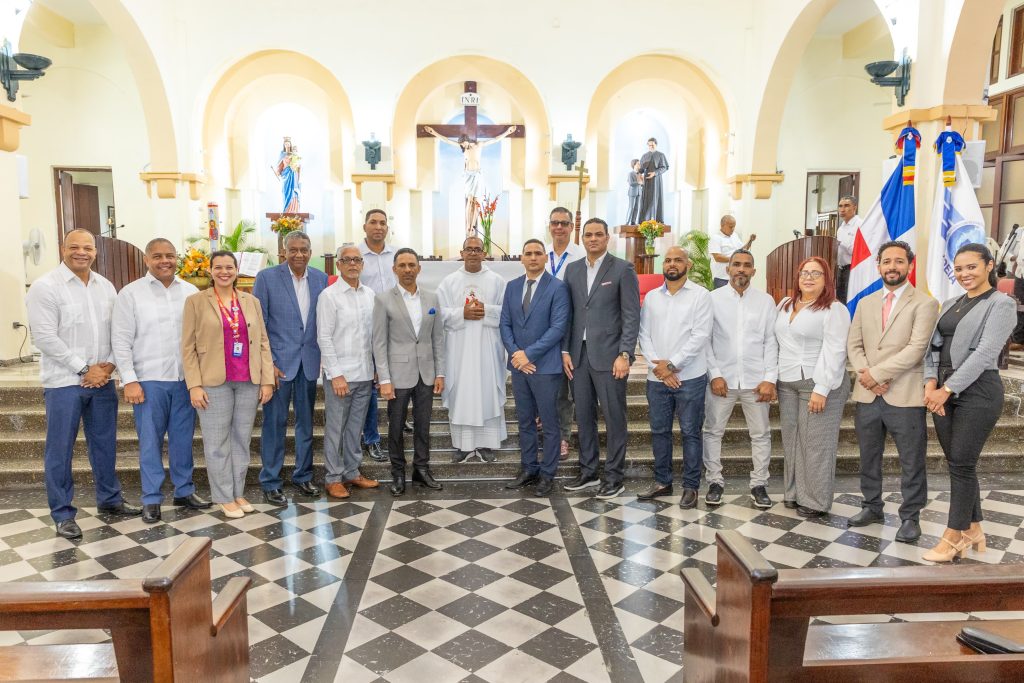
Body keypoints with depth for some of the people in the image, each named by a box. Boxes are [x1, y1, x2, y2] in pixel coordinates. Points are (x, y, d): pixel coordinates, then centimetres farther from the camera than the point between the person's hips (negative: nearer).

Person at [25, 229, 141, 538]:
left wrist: (109, 364, -5)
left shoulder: (105, 286, 9)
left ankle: (109, 498, 29)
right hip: (64, 382, -5)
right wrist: (84, 369, -14)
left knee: (105, 442, 14)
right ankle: (63, 514, 14)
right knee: (60, 449, 3)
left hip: (102, 380, 5)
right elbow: (45, 338, -14)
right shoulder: (45, 287, -8)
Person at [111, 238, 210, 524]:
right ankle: (151, 499, 16)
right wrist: (130, 381, -9)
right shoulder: (131, 293, -1)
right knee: (150, 440, 5)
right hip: (149, 380, -2)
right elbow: (121, 340, -3)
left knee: (183, 437, 11)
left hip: (186, 379, 3)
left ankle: (184, 490, 25)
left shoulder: (191, 291, 7)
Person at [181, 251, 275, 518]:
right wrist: (194, 385, -8)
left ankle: (238, 493, 22)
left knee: (242, 439, 9)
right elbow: (188, 347, -1)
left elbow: (263, 343, 9)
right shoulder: (196, 301, 1)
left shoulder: (251, 301, 10)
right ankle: (224, 498, 15)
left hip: (249, 381, 3)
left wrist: (267, 380, 2)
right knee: (217, 443, 3)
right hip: (214, 382, -3)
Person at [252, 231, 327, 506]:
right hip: (279, 362, -4)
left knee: (306, 421, 13)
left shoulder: (321, 278, 4)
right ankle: (270, 482, 15)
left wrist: (325, 355, 3)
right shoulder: (267, 277, -6)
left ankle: (303, 476, 27)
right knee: (275, 422, 3)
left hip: (309, 361, 4)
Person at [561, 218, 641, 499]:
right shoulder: (572, 269, 11)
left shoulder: (623, 269, -3)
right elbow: (568, 313, 12)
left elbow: (632, 316, -7)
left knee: (614, 417, 2)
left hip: (608, 355, -5)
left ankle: (614, 476, 14)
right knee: (584, 416, 11)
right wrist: (565, 351, 5)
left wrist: (625, 354, -13)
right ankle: (588, 472, 24)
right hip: (579, 355, 5)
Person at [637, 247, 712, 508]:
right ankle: (662, 482, 25)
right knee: (659, 431, 11)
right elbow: (644, 334, 5)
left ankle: (691, 486, 16)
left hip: (690, 377, -4)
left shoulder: (700, 295, -3)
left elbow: (700, 336, -11)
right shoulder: (651, 297, 10)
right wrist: (657, 365, -9)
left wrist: (671, 365, -13)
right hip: (656, 378, 4)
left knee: (690, 432, 4)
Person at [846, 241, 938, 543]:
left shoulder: (924, 304, -3)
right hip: (868, 395, 5)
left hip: (905, 395, -5)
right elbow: (854, 345, 8)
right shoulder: (865, 303, 14)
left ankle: (910, 517, 18)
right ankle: (872, 507, 29)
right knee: (868, 457, 15)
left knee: (912, 462, 4)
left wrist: (877, 373, -16)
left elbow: (917, 348, -14)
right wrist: (865, 375, -9)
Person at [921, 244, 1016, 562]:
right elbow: (933, 344, 11)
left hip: (977, 392, -6)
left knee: (961, 464, -3)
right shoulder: (950, 304, 15)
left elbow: (985, 353, -15)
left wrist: (947, 388, -17)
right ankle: (973, 529, 24)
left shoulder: (1001, 303, -5)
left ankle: (953, 537, 8)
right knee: (958, 463, 11)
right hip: (943, 392, 6)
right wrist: (931, 381, -6)